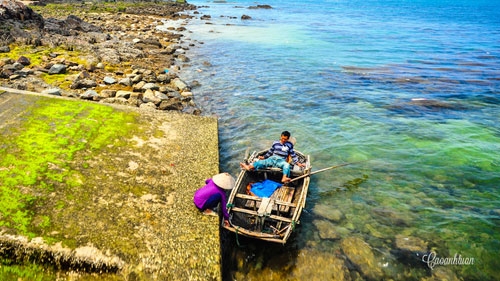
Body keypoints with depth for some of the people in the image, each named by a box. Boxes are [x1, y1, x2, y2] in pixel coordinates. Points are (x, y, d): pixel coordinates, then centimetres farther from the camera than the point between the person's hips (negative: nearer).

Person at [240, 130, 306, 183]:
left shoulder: (289, 145, 7)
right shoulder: (275, 143, 10)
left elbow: (293, 155, 12)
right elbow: (270, 152, 19)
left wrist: (298, 163, 7)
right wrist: (264, 157, 11)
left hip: (281, 161, -1)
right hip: (272, 158, 2)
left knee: (287, 165, -37)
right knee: (262, 162, -25)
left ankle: (284, 178, -62)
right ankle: (249, 167, -47)